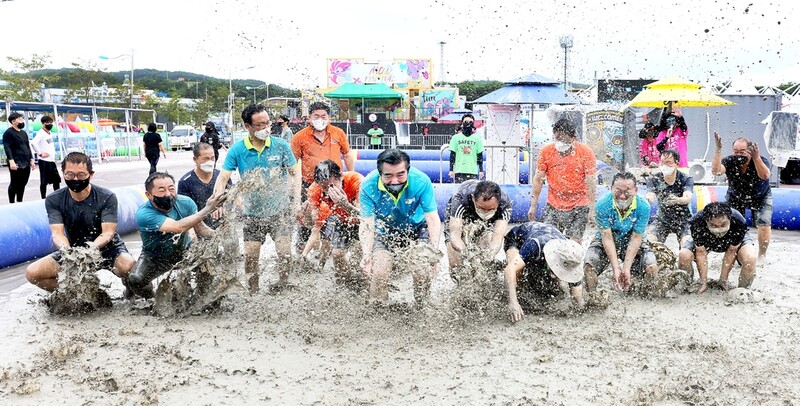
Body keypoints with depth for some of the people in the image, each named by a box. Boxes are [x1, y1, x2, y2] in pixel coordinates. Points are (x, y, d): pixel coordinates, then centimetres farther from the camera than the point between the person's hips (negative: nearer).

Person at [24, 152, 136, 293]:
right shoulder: (53, 200, -7)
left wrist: (92, 247, -40)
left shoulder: (107, 198, -14)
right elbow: (57, 233, -15)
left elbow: (108, 233, -18)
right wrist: (65, 249, -39)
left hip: (106, 248, -3)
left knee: (130, 268, -34)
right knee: (32, 273, -16)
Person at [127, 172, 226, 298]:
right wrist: (207, 209, -40)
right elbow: (178, 227, -42)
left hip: (184, 251, 3)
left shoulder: (185, 202, -17)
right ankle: (152, 300, 8)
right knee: (135, 280, -28)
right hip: (155, 257, -3)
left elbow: (200, 229, -11)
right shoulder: (144, 214, -31)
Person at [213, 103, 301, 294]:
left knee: (285, 252, -5)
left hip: (280, 210, 0)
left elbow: (295, 173, 2)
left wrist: (296, 201, -6)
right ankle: (253, 291, 21)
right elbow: (222, 178, -7)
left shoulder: (281, 145, -6)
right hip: (253, 213, 1)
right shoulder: (237, 150, -6)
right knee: (250, 256, 1)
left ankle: (283, 284, 19)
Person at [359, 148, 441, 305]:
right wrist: (366, 255, -39)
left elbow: (433, 218, -25)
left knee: (423, 273, -14)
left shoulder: (422, 181, -29)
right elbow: (367, 223, -26)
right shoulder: (368, 186, -27)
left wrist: (435, 251, -35)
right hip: (384, 231, 0)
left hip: (417, 229, 0)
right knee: (378, 274, -13)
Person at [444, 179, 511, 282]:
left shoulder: (505, 203, -37)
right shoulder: (460, 198, -43)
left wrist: (490, 254, -66)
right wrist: (464, 251, -69)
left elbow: (498, 235, -44)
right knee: (456, 265, -14)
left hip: (488, 223, 2)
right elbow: (454, 234, -47)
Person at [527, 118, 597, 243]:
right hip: (553, 206, 2)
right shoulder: (547, 151, -2)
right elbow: (538, 179, 3)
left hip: (578, 208, -2)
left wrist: (592, 209, -11)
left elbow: (591, 182, -7)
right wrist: (533, 205, 2)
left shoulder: (585, 152, -7)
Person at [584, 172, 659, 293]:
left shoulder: (643, 206, -23)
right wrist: (616, 268, -29)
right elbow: (607, 238, -22)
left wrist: (626, 267, -26)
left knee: (652, 267, -22)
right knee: (589, 266, -26)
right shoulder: (603, 205, -26)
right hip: (604, 242, -1)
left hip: (632, 242, 1)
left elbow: (636, 238, -19)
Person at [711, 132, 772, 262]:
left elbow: (764, 176, -49)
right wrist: (718, 149, -53)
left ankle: (762, 255, 8)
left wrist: (756, 157, -64)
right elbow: (716, 170, -45)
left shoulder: (762, 161, -29)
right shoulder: (729, 162, -26)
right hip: (735, 197, 1)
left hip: (760, 198, -1)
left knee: (764, 225, -13)